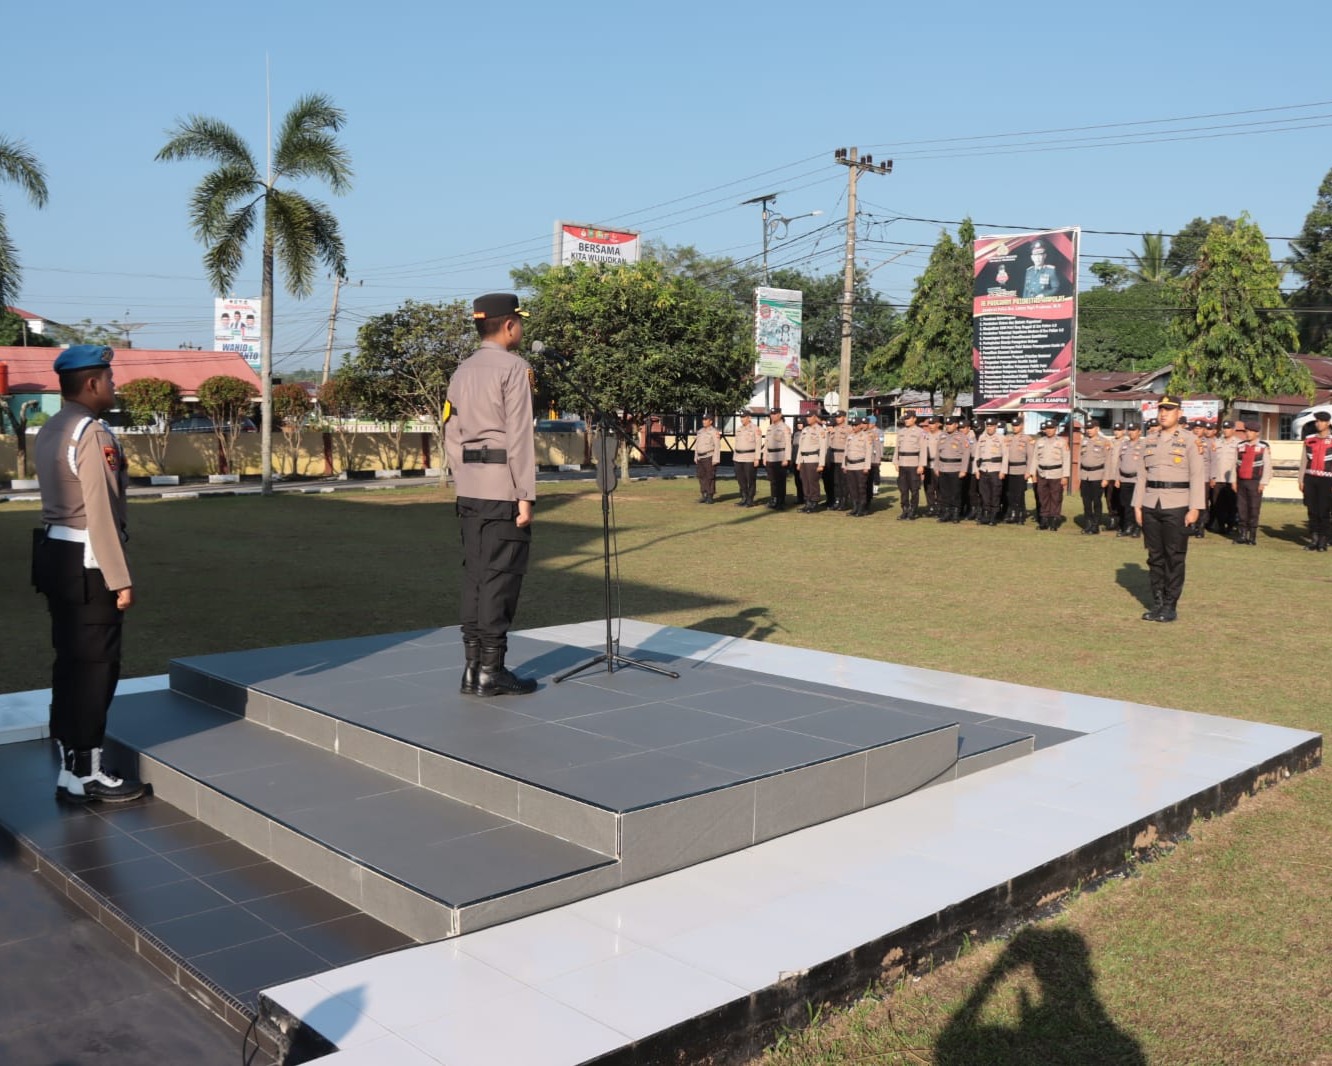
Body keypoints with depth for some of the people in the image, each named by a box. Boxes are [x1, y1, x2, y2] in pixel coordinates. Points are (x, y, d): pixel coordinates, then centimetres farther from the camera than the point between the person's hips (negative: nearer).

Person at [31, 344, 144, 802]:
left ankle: (70, 764, 24)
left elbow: (63, 497, 11)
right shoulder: (92, 433, -16)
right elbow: (100, 512, -20)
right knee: (95, 666, -2)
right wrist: (120, 579, -17)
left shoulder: (48, 431, 13)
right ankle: (84, 774, 5)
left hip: (54, 554, 10)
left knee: (70, 661, 15)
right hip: (86, 562, -10)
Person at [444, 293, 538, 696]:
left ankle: (473, 667, 13)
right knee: (501, 577, -4)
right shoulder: (513, 367, -9)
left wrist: (464, 483, 19)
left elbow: (452, 436, 14)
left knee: (475, 574, 9)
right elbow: (519, 435, -14)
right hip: (504, 488, -8)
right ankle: (491, 672, -1)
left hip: (470, 489, 8)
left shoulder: (462, 371, 14)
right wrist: (525, 495, -14)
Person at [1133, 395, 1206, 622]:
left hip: (1177, 507, -4)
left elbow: (1198, 477, -6)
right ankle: (1157, 603, 15)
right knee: (1155, 557, 8)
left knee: (1175, 558, -1)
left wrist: (1194, 508, -12)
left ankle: (1170, 606, 4)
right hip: (1151, 507, 5)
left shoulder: (1190, 442, -2)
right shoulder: (1149, 443, 12)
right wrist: (1137, 505, 8)